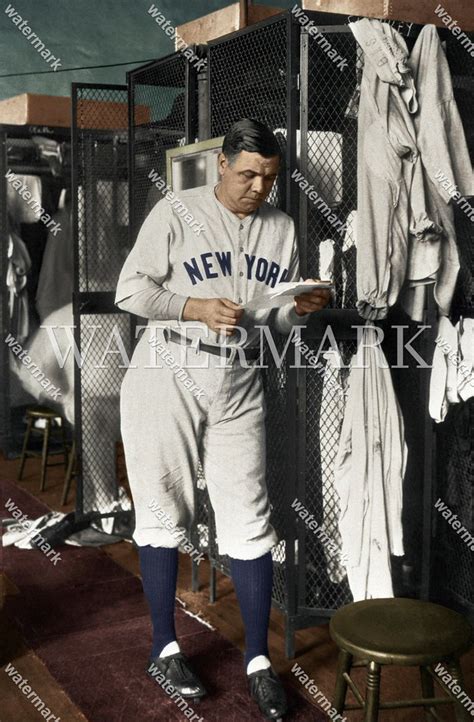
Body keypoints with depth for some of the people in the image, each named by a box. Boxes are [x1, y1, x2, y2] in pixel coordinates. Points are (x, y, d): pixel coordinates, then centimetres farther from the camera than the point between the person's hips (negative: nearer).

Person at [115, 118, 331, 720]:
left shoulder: (281, 228, 9)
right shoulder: (177, 212, -4)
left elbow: (279, 319, 13)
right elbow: (130, 290, -7)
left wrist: (302, 308, -9)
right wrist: (195, 308, -20)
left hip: (238, 387, 3)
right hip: (167, 377, -3)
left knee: (249, 523, 3)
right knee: (161, 512, 6)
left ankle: (258, 660, 15)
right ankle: (164, 647, 23)